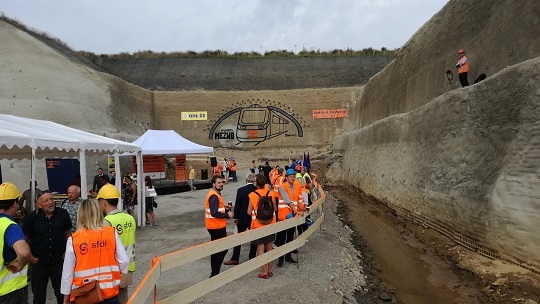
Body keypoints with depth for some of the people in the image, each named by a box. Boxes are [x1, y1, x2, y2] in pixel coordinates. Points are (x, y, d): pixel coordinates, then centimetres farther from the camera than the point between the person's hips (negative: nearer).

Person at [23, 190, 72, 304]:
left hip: (59, 262, 0)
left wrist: (67, 252, 1)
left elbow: (68, 233, 6)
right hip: (39, 263, 0)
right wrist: (30, 257, -6)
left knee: (62, 294, 12)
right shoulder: (31, 217, -10)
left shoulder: (62, 213, -7)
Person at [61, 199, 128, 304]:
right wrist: (118, 277, 13)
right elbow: (124, 260, -6)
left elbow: (68, 271, -4)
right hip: (109, 292, 1)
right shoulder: (111, 233, -8)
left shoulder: (73, 240, -11)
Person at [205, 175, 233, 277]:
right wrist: (227, 215, -16)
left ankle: (214, 272, 26)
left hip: (215, 226, 10)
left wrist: (224, 208, 7)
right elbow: (214, 213, -26)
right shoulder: (214, 196, -19)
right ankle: (215, 273, 2)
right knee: (223, 249, -3)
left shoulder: (215, 194, 13)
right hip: (217, 227, -10)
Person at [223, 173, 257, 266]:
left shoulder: (241, 190, -12)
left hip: (243, 218, -1)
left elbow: (237, 205, -9)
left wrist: (236, 217, 2)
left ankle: (235, 259, 13)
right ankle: (252, 258, 17)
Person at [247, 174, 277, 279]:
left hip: (258, 225, -3)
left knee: (260, 249, 6)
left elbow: (249, 212, -11)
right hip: (270, 224, 4)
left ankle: (264, 273, 11)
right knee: (269, 248, 15)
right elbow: (275, 208, 3)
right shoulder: (271, 193, -6)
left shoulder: (253, 195, -15)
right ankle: (270, 271, 24)